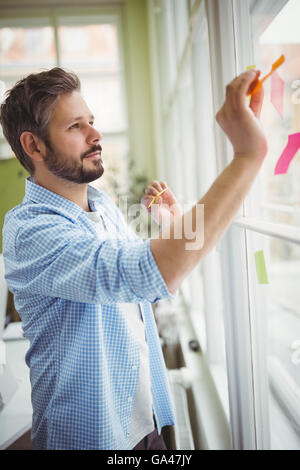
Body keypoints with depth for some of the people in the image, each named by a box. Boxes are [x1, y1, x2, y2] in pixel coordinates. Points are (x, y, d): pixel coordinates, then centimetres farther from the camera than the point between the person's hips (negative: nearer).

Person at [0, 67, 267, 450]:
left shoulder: (105, 206, 2)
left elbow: (155, 290, 13)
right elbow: (150, 275, -41)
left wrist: (173, 226, -4)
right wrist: (248, 154, -41)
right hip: (89, 435, -7)